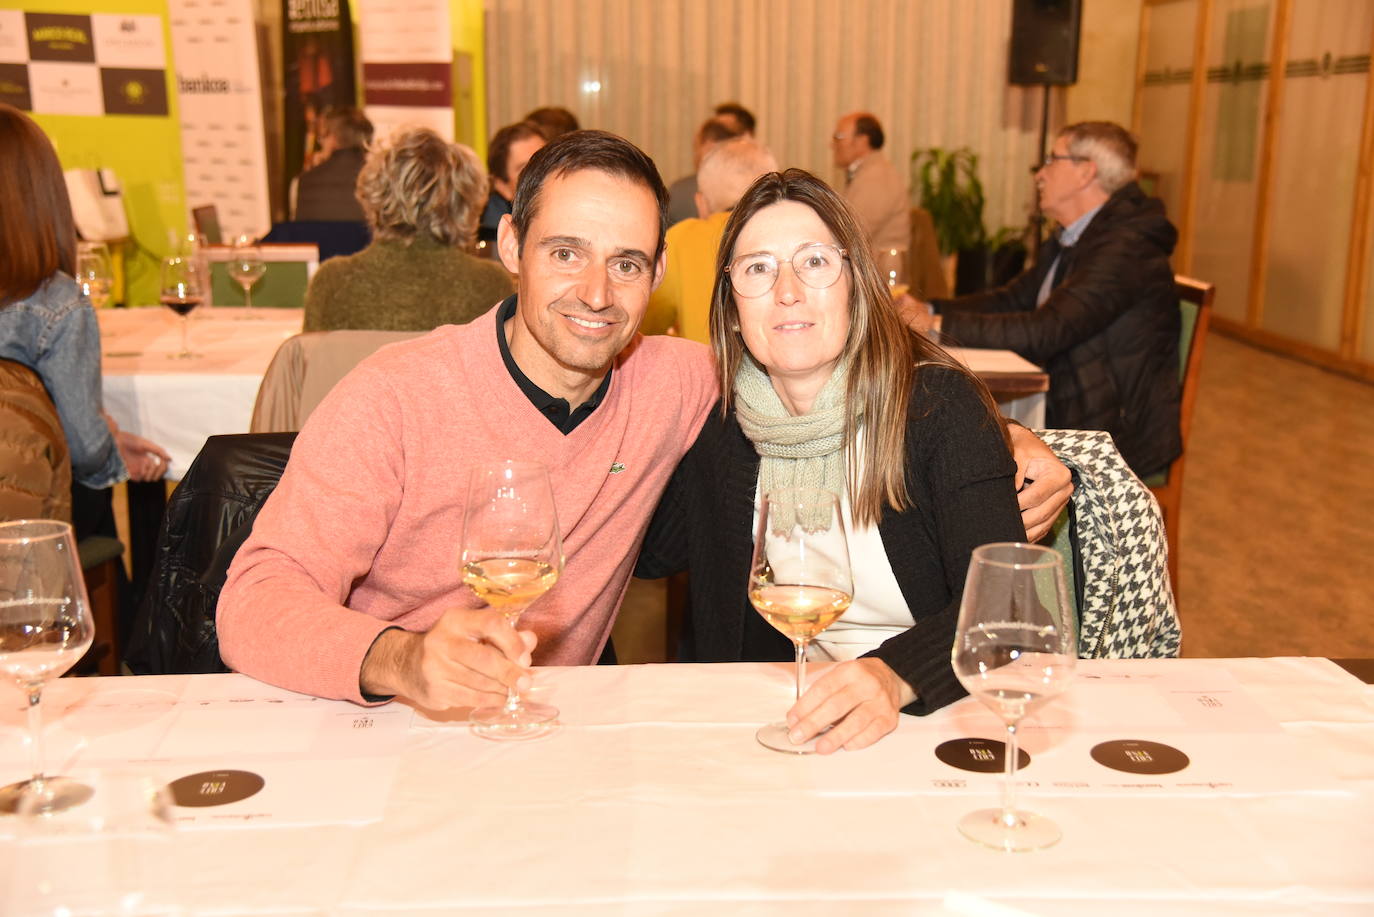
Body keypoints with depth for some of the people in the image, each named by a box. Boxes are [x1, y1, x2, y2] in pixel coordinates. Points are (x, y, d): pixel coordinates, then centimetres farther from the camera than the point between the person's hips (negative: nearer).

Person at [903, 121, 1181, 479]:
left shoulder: (1124, 249, -22)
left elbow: (1043, 332, -30)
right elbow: (1010, 300, 13)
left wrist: (939, 325, -25)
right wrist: (927, 310, -2)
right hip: (1065, 416, 9)